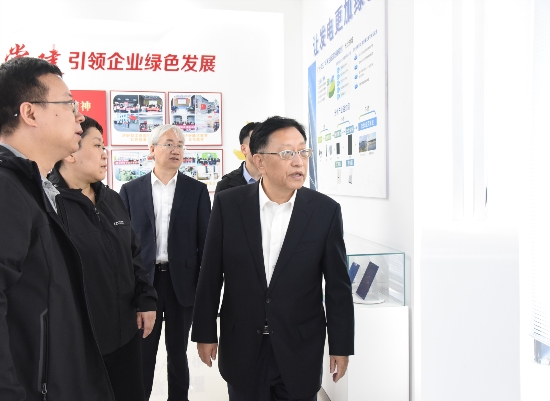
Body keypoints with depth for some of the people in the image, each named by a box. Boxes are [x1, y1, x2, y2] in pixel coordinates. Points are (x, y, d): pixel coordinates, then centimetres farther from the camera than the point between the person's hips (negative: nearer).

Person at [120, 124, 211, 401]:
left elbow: (205, 241, 1)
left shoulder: (197, 190, 1)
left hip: (182, 280, 0)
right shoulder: (131, 190, 3)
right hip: (143, 281, 1)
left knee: (178, 351, 14)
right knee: (143, 352, 11)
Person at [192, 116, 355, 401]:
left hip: (301, 348, 0)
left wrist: (341, 346, -1)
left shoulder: (326, 210, -9)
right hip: (241, 345, 1)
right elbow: (210, 275, -1)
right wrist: (205, 333, 2)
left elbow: (338, 286, -4)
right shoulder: (228, 204, -8)